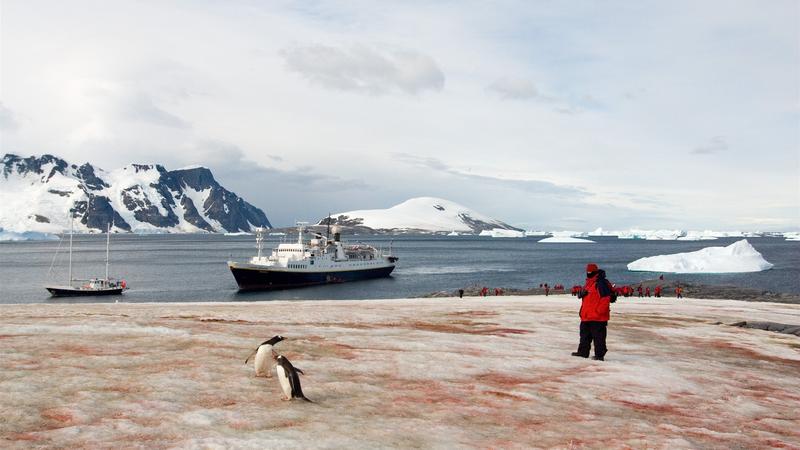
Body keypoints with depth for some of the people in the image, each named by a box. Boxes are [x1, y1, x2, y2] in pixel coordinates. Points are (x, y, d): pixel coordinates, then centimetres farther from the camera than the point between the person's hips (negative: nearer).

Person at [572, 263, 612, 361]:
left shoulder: (601, 283, -14)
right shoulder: (588, 283, 17)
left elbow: (606, 298, -21)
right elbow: (584, 299, 30)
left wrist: (599, 311, -21)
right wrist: (581, 293, 8)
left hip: (597, 317, -10)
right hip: (586, 316, 10)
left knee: (598, 336, -3)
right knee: (585, 335, 16)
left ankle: (599, 354, 2)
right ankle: (583, 352, 26)